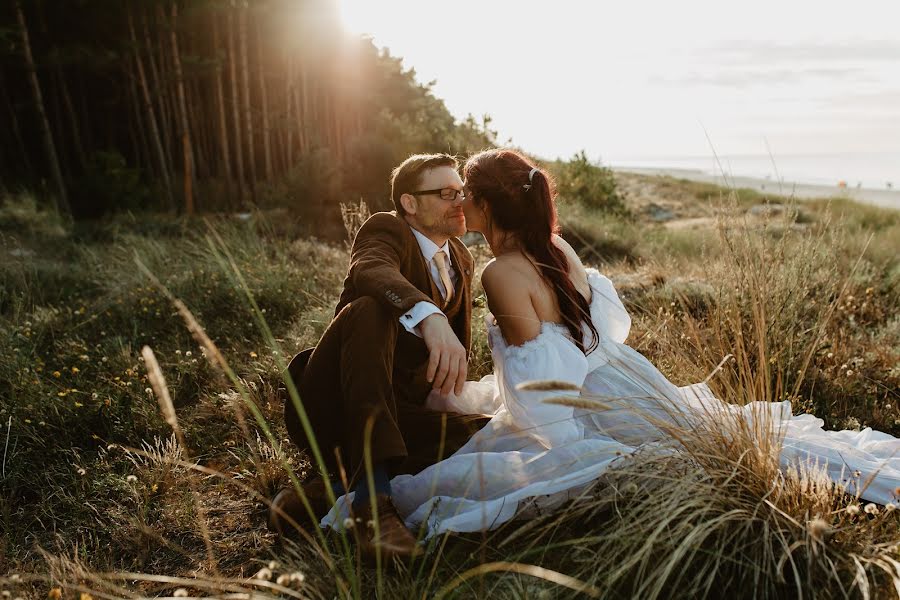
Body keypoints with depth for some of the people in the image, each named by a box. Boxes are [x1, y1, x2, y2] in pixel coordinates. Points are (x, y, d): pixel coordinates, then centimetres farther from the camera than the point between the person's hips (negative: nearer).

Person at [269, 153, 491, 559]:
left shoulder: (461, 259, 17)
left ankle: (330, 489, -20)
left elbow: (460, 343, 27)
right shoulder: (386, 229, -4)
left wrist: (452, 379, 6)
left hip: (399, 413, 7)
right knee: (371, 309, -33)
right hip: (331, 405, -6)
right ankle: (371, 494, -41)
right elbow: (370, 272, -30)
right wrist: (430, 316, -49)